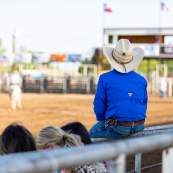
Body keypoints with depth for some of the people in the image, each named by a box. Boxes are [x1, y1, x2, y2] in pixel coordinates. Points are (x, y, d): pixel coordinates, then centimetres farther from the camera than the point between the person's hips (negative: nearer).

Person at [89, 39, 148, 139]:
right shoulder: (142, 80, 5)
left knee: (93, 132, 25)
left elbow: (99, 107, -1)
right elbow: (143, 107, 11)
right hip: (139, 127, 4)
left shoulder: (105, 79, -6)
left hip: (118, 128, -4)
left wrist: (102, 121, 18)